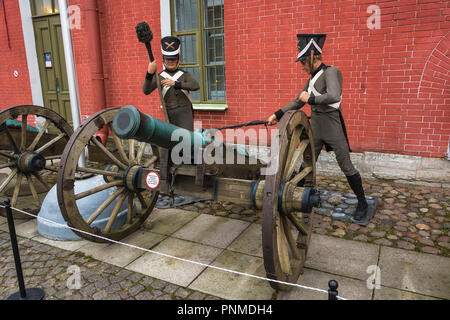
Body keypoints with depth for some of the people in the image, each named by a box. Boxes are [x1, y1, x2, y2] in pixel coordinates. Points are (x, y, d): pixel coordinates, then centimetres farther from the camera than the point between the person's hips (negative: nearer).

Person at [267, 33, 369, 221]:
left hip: (332, 126, -8)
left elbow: (334, 96, -29)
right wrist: (277, 115, 13)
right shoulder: (313, 78, 13)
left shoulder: (330, 72, -11)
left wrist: (311, 99, -17)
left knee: (346, 167, 0)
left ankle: (362, 203, 17)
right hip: (315, 128, 8)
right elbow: (298, 102, 19)